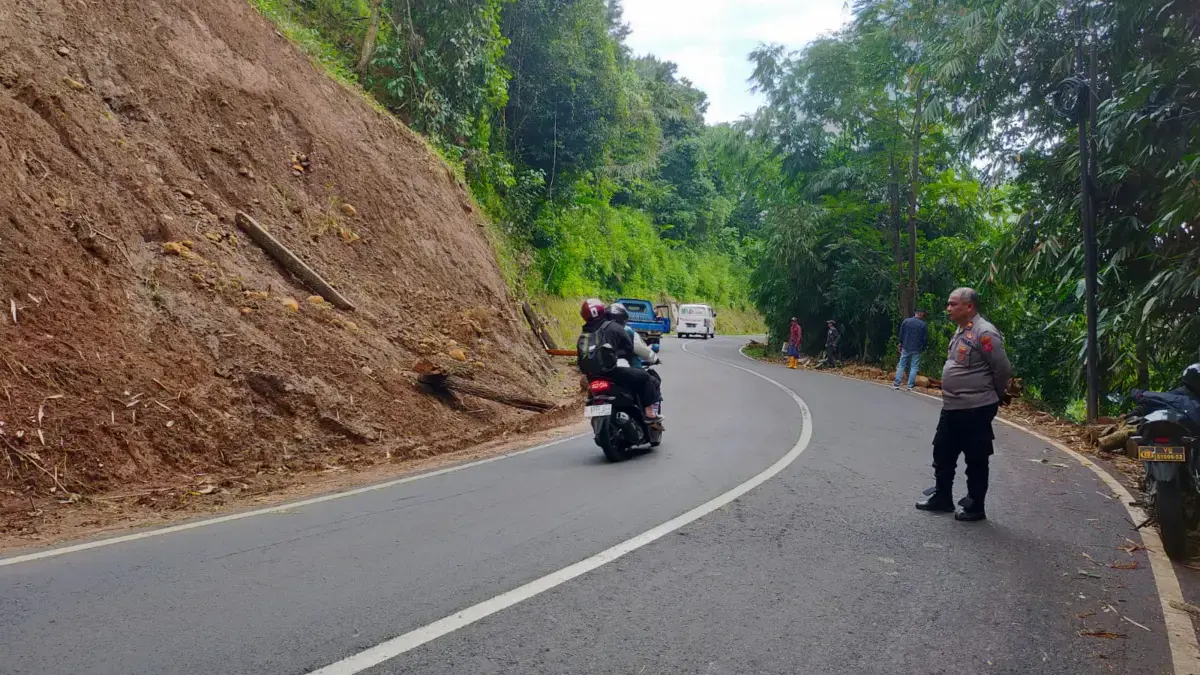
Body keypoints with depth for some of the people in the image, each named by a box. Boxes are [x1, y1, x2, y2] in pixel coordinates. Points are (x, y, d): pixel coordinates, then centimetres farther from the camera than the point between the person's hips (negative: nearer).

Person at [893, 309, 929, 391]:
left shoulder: (906, 321, 0)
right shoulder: (923, 325, -5)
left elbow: (901, 335, 2)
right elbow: (925, 339, -3)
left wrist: (901, 345, 13)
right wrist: (922, 348, 13)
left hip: (906, 348, 2)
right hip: (917, 350, -2)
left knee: (901, 366, 7)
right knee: (914, 367, 4)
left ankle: (896, 384, 3)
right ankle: (910, 386, 0)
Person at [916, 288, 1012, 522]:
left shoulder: (984, 333, -20)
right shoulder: (961, 331, 10)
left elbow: (1003, 369, -17)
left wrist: (997, 396, -2)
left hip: (976, 409, -10)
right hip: (952, 407, 10)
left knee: (976, 461, 5)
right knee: (942, 453, 18)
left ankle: (975, 507, 18)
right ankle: (942, 497, 33)